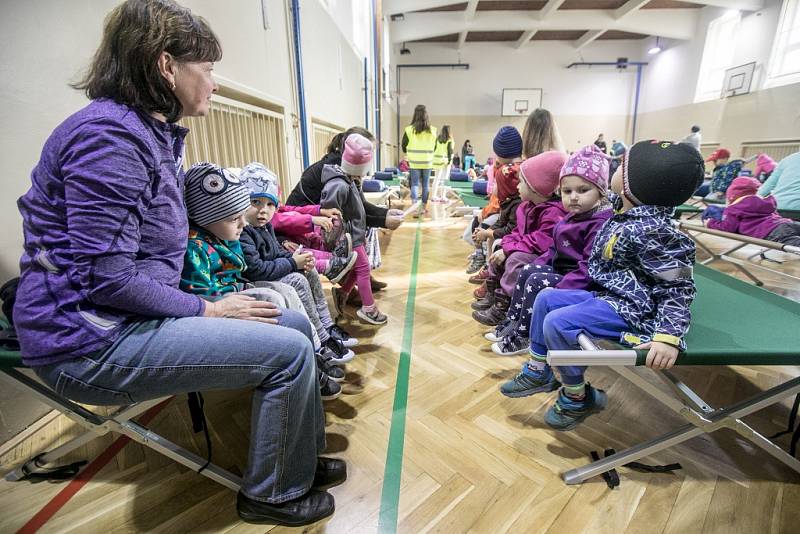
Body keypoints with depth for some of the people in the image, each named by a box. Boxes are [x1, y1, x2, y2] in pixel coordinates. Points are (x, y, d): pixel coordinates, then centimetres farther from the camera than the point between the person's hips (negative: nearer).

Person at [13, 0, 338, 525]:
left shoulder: (156, 134, 12)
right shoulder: (110, 134, -19)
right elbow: (104, 276, -24)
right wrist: (207, 309, -15)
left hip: (138, 313, 10)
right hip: (93, 342, -9)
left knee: (295, 325, 5)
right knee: (289, 351, -17)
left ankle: (301, 457, 24)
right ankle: (272, 493, 10)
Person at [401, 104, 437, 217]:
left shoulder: (409, 130, -7)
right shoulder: (432, 130, -1)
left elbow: (404, 148, 1)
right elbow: (434, 148, 9)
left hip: (414, 162, -1)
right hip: (427, 162, 2)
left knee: (414, 184, 4)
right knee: (425, 185, 11)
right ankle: (424, 207, 20)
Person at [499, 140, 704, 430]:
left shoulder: (652, 231, -24)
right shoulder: (626, 214, 1)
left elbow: (677, 287, -21)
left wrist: (669, 336, -28)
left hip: (630, 308, -10)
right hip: (606, 294, 10)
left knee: (558, 323, -23)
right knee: (546, 298, 8)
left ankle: (578, 397, 2)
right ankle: (539, 371, 19)